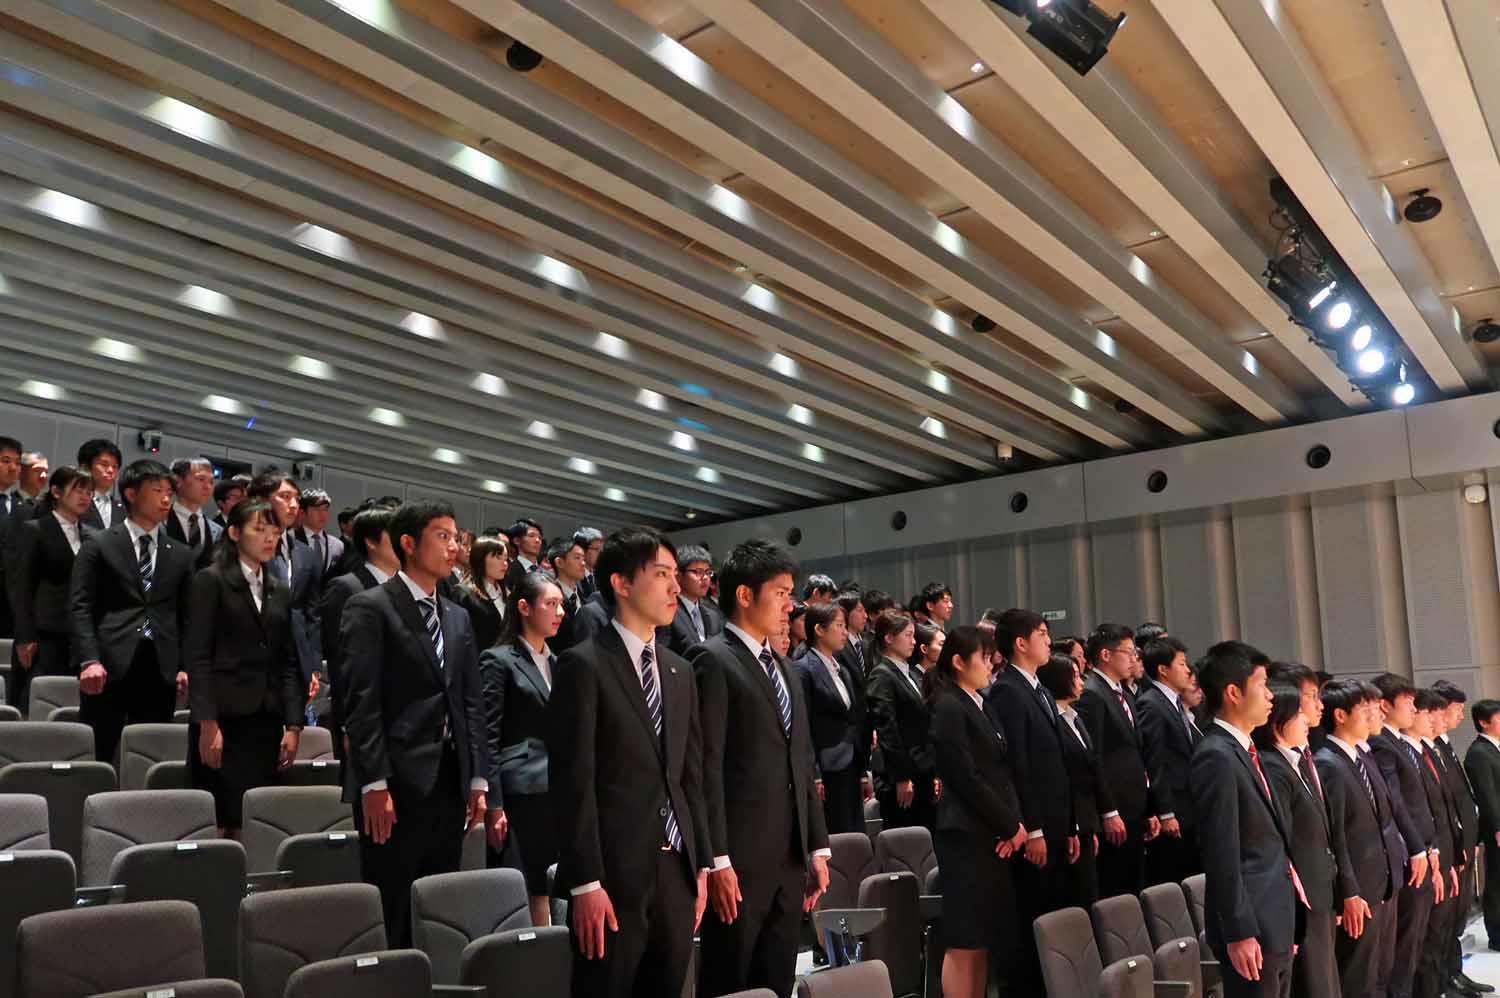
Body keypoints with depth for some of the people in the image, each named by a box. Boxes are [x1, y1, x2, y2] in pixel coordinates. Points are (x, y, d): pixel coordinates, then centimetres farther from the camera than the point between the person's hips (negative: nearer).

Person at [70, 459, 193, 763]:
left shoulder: (181, 555, 16)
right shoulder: (99, 544, 6)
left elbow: (187, 616, 13)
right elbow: (80, 607, -1)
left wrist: (186, 666, 1)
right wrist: (89, 660, -13)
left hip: (161, 669, 3)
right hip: (109, 667, -3)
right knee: (94, 758, 0)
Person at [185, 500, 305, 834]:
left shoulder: (279, 591, 15)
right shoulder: (210, 581, -1)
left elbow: (289, 662, 12)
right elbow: (197, 657, -7)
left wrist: (293, 726, 3)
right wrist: (207, 725, -14)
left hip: (266, 720, 5)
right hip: (223, 719, -5)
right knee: (219, 821, -4)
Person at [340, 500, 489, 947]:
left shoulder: (458, 617, 17)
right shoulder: (369, 608, -4)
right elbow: (362, 702, -11)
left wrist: (478, 779, 9)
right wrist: (374, 784, -17)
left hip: (450, 782, 6)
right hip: (398, 784, -6)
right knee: (391, 915, 1)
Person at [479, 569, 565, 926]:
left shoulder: (557, 663, 16)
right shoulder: (498, 661, -4)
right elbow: (488, 739, -9)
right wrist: (494, 806, -14)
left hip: (557, 790, 6)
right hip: (519, 792, -6)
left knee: (545, 891, 9)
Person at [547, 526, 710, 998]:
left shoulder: (680, 672, 14)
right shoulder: (584, 664, -7)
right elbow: (572, 781, -12)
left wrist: (702, 863, 12)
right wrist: (585, 882, -15)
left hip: (676, 869, 6)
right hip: (613, 873, -6)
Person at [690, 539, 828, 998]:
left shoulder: (784, 667, 18)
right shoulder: (713, 660, -8)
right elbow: (706, 767, -14)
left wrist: (817, 847, 14)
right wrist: (717, 860, -18)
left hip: (790, 858, 7)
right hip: (740, 859, -7)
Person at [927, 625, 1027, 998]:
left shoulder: (980, 705, 15)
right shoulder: (949, 708, -11)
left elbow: (1003, 771, 13)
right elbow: (967, 778, -15)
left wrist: (1014, 823, -1)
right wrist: (1011, 825, -9)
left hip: (993, 835, 8)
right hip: (966, 835, -8)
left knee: (986, 937, 10)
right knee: (964, 941, -3)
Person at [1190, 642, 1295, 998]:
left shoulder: (1246, 752, 13)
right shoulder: (1217, 758, -16)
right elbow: (1222, 856, -19)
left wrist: (1286, 925, 18)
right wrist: (1239, 933, -20)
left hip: (1275, 922, 9)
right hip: (1252, 928, -9)